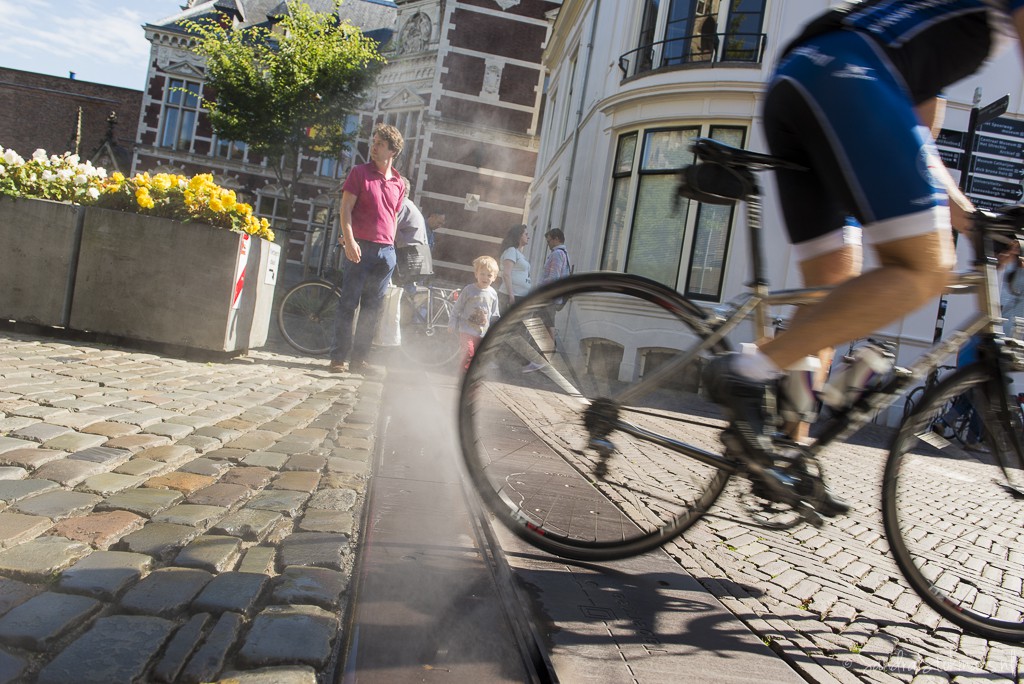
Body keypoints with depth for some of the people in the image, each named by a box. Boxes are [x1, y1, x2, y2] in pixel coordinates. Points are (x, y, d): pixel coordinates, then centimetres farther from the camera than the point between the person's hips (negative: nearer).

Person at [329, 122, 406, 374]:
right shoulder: (359, 172, 3)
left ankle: (358, 358, 13)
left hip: (386, 251, 4)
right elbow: (345, 208, -3)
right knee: (348, 304, -3)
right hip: (360, 247, -4)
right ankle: (338, 358, 2)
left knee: (372, 308, 6)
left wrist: (391, 247, 15)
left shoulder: (398, 184, 13)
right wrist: (349, 240, -15)